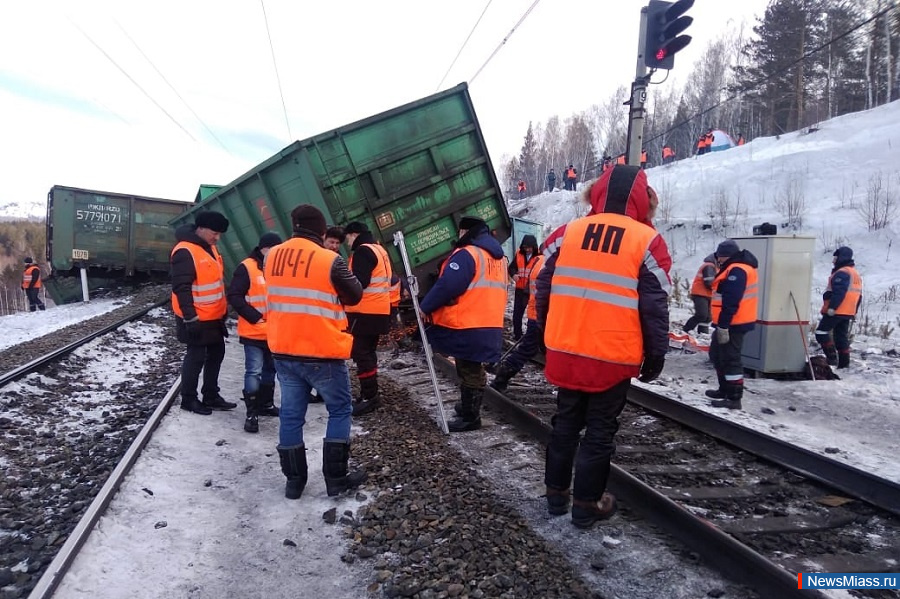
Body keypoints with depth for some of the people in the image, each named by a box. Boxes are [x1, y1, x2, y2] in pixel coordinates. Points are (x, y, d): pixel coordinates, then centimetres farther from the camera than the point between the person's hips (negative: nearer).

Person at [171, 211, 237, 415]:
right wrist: (190, 318, -24)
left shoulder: (209, 248, 9)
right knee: (196, 357, 1)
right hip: (197, 319, -10)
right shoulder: (185, 252, -21)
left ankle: (211, 396, 28)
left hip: (214, 316, 10)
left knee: (216, 354, 16)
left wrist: (224, 308, 20)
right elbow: (181, 289, -24)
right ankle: (189, 399, 17)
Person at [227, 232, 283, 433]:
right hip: (254, 332, -7)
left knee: (270, 369, 17)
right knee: (254, 371, -7)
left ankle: (266, 404, 31)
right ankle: (252, 413, 0)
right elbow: (234, 297, -15)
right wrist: (255, 317, -20)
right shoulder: (246, 268, -11)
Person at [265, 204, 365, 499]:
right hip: (323, 353, -5)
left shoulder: (272, 257, 3)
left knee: (291, 414, 13)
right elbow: (354, 296, -2)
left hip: (283, 351, 5)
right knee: (339, 410, 11)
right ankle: (336, 477, 13)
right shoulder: (330, 260, -15)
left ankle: (294, 480, 21)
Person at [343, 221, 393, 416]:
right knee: (367, 352, 15)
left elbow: (359, 282, -21)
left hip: (365, 312, -10)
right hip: (378, 311, 10)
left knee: (361, 353, -7)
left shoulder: (363, 251, -12)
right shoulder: (379, 250, 19)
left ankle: (369, 397, -6)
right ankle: (370, 394, 21)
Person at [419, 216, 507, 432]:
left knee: (468, 372, -1)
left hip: (466, 327, -9)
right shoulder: (498, 257, 16)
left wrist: (426, 307, -9)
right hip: (489, 325, 9)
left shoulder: (467, 254, -14)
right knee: (473, 369, 20)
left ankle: (470, 417, 7)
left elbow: (447, 285, -21)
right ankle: (470, 408, 33)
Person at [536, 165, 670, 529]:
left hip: (565, 352, 4)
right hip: (614, 358, -3)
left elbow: (543, 289, 6)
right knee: (600, 431, 10)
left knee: (565, 423, 18)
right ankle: (586, 505, 19)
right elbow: (655, 308, -8)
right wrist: (655, 356, 3)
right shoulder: (647, 241, -7)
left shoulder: (567, 232, 2)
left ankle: (556, 494, 28)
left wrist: (548, 336, 18)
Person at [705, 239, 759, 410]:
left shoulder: (736, 271, -19)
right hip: (731, 323, 11)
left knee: (730, 359, -6)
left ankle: (734, 398, -1)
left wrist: (723, 326, -25)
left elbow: (730, 302, -25)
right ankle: (725, 389, 31)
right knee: (717, 355, 20)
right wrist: (721, 324, 20)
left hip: (733, 324, -11)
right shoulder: (736, 269, 17)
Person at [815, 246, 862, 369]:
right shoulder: (856, 274, 20)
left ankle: (832, 357, -11)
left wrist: (832, 307, -25)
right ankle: (844, 362, 14)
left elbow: (839, 292, -24)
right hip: (849, 312, 10)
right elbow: (858, 295, 22)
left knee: (821, 332, -6)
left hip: (836, 311, -10)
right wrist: (854, 311, 25)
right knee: (842, 336, 14)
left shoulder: (842, 273, -14)